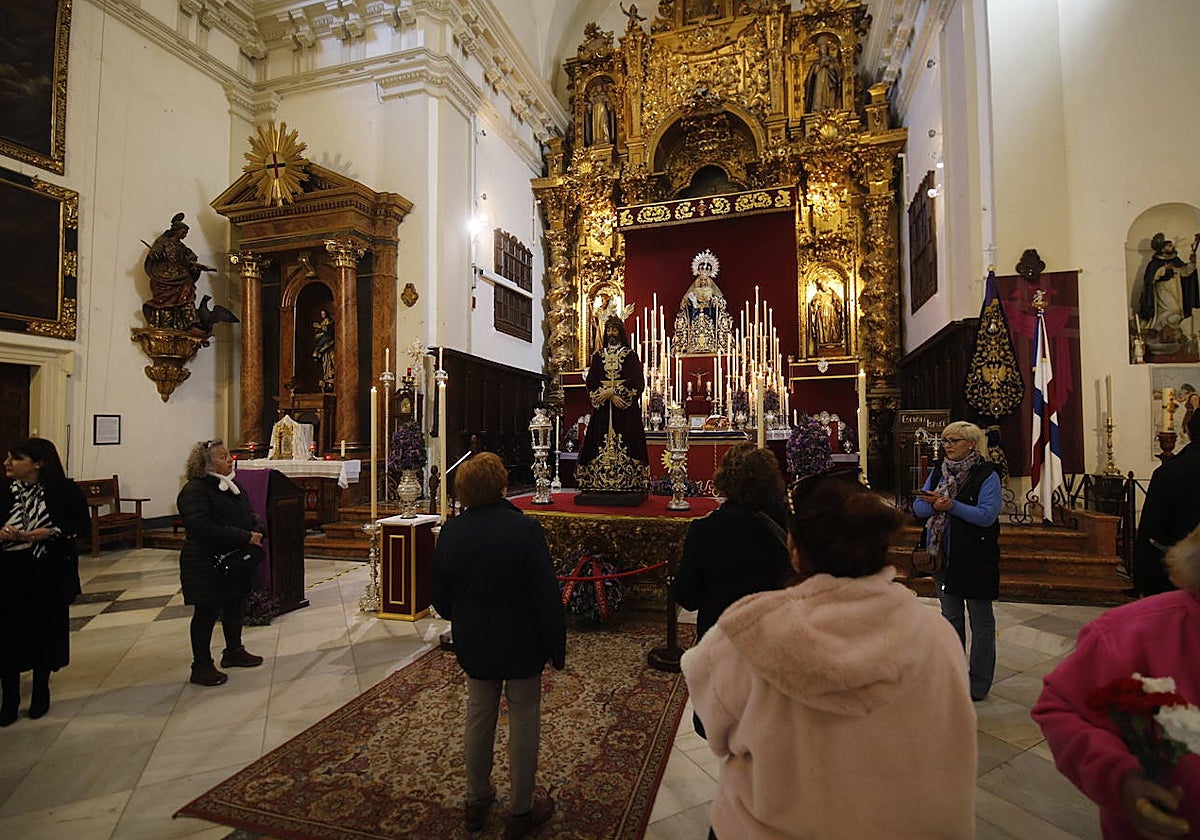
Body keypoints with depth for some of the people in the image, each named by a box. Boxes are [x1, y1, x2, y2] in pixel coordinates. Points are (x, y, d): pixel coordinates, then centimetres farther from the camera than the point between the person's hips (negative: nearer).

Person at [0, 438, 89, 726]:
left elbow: (82, 522, -4)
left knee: (46, 632, 10)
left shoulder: (64, 490, -7)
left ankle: (41, 691, 29)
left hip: (51, 574, -2)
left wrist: (50, 532, -17)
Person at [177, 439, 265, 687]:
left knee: (236, 606, 18)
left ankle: (234, 651, 36)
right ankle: (201, 666, 18)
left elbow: (248, 515, 18)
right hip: (207, 566, -8)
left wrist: (258, 529, -5)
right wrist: (245, 537, -29)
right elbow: (203, 527, -28)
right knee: (207, 612, 3)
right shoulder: (195, 490, -17)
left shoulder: (232, 486, 11)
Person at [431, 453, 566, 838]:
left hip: (474, 645, 5)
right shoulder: (523, 528, -23)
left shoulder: (450, 532, -8)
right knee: (522, 722, 13)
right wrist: (557, 648, -8)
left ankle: (477, 800, 41)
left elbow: (441, 599, 3)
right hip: (521, 646, -4)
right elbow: (546, 596, -20)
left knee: (479, 719, 22)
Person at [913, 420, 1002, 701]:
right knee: (950, 617, 17)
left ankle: (978, 683, 21)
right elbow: (918, 506, 2)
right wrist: (935, 505, -19)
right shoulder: (938, 471, 6)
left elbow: (987, 515, -22)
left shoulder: (987, 474, -11)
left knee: (980, 620, 8)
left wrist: (950, 505, -26)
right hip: (943, 554, 6)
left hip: (975, 558, -6)